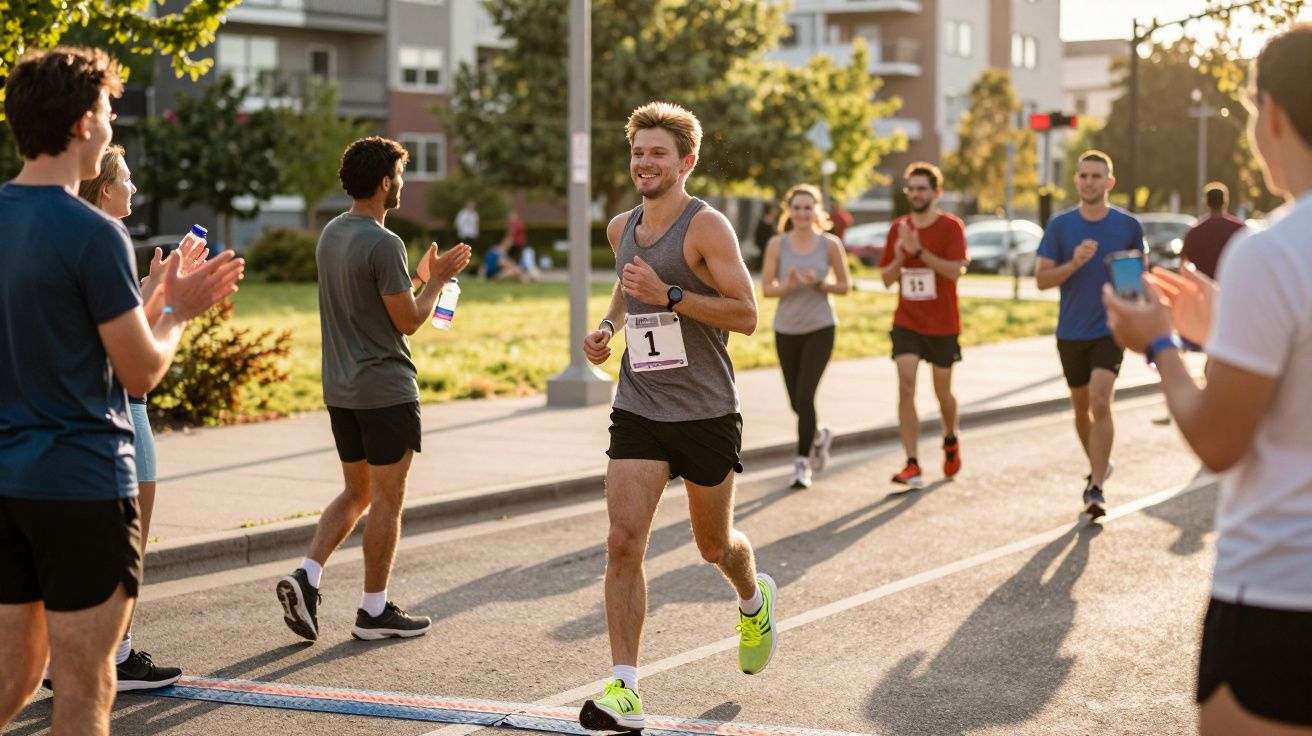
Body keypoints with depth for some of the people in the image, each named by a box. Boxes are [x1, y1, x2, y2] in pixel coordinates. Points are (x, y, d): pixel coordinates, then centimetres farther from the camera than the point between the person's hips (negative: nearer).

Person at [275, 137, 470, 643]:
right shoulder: (383, 244, -18)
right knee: (387, 499, 3)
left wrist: (422, 277, 21)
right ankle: (375, 611, 10)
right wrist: (437, 280, -1)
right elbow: (408, 321, -15)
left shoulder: (330, 235, 9)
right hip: (385, 389, -8)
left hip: (340, 389, 8)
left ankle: (307, 575, 2)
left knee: (356, 493, 18)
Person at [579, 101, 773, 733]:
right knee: (623, 543, -11)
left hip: (706, 415, -4)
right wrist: (607, 326, 9)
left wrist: (668, 295, -25)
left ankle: (754, 601, 50)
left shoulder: (707, 226, -12)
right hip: (638, 412, 4)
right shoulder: (621, 228, 8)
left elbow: (746, 315, -16)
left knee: (714, 545, 14)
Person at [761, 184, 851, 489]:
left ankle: (803, 462, -4)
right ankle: (819, 435, 42)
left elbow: (844, 285, 2)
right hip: (786, 330, 2)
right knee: (796, 401, 11)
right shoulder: (777, 244, -4)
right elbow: (766, 287, -2)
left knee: (805, 396, -14)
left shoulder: (830, 244, -5)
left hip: (819, 329, -2)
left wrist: (819, 284, -16)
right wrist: (787, 287, -22)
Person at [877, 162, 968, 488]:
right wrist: (899, 257, -12)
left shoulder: (951, 226, -7)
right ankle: (912, 466, -15)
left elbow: (955, 270, -20)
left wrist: (919, 251, -28)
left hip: (943, 325, -2)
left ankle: (951, 439, 44)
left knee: (942, 391, 12)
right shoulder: (898, 228, 5)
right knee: (906, 387, -13)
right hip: (906, 323, 2)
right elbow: (886, 278, 8)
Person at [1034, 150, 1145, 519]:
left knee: (1100, 402, -18)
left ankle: (1096, 489, -16)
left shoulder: (1128, 226, -2)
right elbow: (1042, 279, -4)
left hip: (1110, 329, -2)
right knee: (1082, 407, 15)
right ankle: (1098, 467, 38)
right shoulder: (1060, 226, -2)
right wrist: (1074, 263, -21)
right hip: (1071, 332, 3)